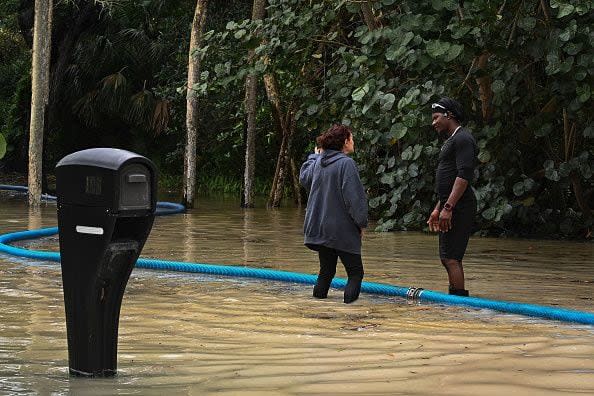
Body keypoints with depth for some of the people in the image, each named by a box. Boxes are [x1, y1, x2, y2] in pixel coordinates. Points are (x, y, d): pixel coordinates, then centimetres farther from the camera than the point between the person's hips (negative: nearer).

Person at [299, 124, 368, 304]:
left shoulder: (317, 162, 7)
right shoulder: (346, 163, -15)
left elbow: (304, 178, 29)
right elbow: (355, 196, -18)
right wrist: (361, 223, -7)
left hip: (318, 228, 7)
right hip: (343, 230, -7)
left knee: (326, 269, 17)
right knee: (355, 272, 1)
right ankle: (349, 299, -14)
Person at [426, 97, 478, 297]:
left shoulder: (463, 139, -11)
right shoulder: (451, 140, 22)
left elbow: (464, 176, -21)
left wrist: (448, 207, -25)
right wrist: (437, 209, 26)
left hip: (459, 207, -11)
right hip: (451, 207, 11)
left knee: (450, 257, -13)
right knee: (450, 257, 13)